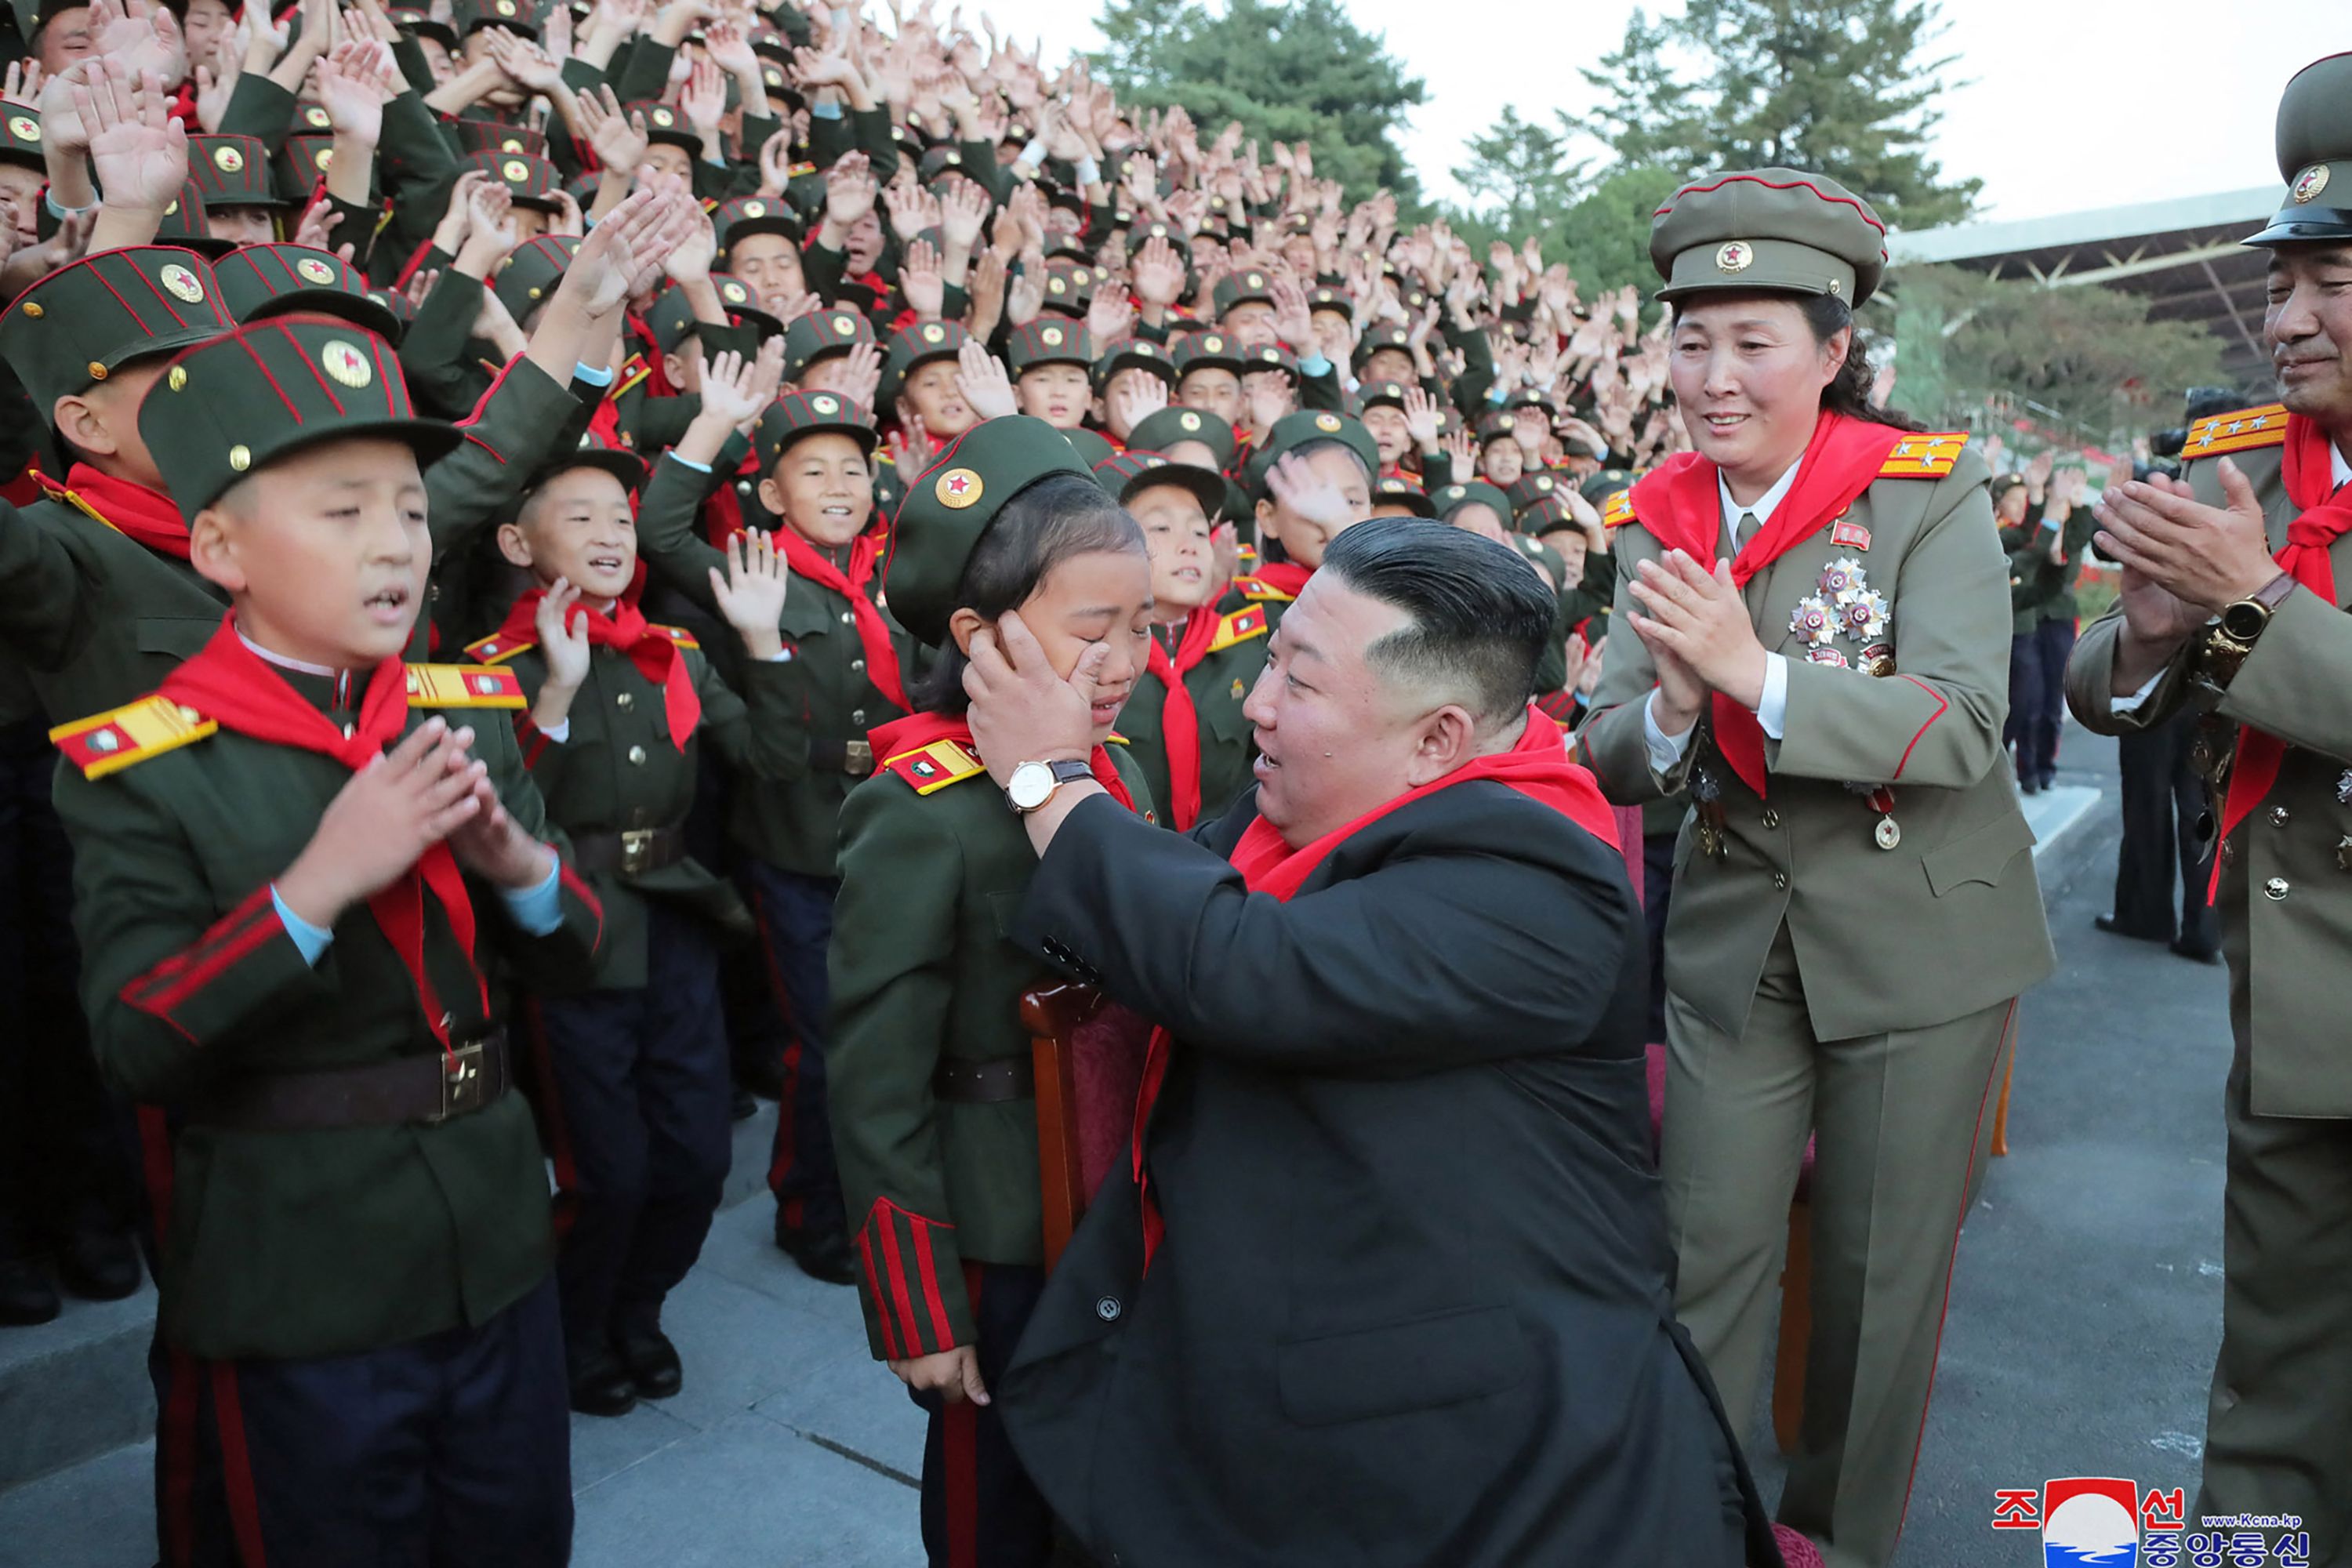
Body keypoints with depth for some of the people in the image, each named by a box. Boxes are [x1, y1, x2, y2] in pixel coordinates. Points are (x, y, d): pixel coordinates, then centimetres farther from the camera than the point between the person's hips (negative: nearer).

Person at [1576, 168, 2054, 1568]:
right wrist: (1670, 708, -23)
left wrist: (1757, 674, -30)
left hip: (1918, 928, -2)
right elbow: (1611, 761, -1)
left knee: (1885, 1263, 11)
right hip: (1736, 929, 3)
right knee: (1711, 1245, 4)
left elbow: (1963, 724, -21)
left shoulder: (1929, 492, -10)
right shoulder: (1664, 518, 2)